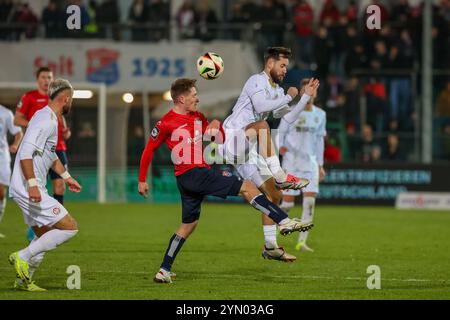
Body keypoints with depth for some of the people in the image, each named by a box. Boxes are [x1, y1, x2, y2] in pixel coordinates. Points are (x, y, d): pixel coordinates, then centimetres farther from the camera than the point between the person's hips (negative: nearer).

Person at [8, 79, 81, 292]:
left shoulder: (50, 119, 16)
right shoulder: (46, 120, -16)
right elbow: (26, 153, -25)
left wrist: (66, 176, 35)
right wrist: (32, 184, -30)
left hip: (33, 190, 10)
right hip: (28, 189, -10)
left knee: (44, 236, 18)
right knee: (70, 227, -10)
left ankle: (23, 281, 21)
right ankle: (23, 257, -9)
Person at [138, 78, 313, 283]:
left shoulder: (198, 117, 14)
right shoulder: (167, 123, -9)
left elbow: (220, 140, 17)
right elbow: (149, 150, -3)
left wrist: (216, 127, -6)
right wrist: (142, 180, -1)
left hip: (200, 173, 9)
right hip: (190, 174, -9)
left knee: (189, 224, 14)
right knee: (247, 187, -12)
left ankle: (164, 271, 17)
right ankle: (285, 222, -16)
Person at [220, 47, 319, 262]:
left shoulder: (276, 90, 20)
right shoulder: (257, 81, -7)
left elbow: (290, 117, 20)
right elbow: (260, 106, -25)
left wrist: (306, 96, 12)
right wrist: (288, 97, -14)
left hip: (248, 150, 9)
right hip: (232, 137, -9)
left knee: (274, 195, 5)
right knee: (262, 126, -38)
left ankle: (270, 247, 12)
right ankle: (280, 177, -40)